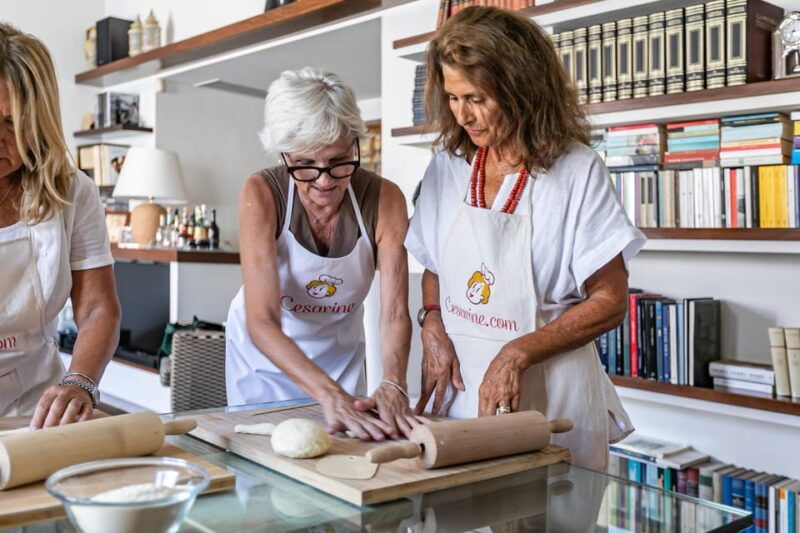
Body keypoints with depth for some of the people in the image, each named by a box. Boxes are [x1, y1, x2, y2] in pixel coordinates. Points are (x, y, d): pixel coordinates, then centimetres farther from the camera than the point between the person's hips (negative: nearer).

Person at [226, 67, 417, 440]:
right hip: (266, 353, -1)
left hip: (341, 352, 2)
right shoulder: (261, 195, -28)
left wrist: (393, 385, -43)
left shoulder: (383, 199, -22)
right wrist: (330, 394, -47)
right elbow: (261, 321, -34)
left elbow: (394, 312, -24)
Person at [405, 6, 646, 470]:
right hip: (459, 380, 4)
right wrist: (433, 328, -5)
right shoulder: (449, 165, 2)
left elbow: (610, 302, -9)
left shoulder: (576, 171, -11)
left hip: (546, 391, -3)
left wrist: (518, 353, -18)